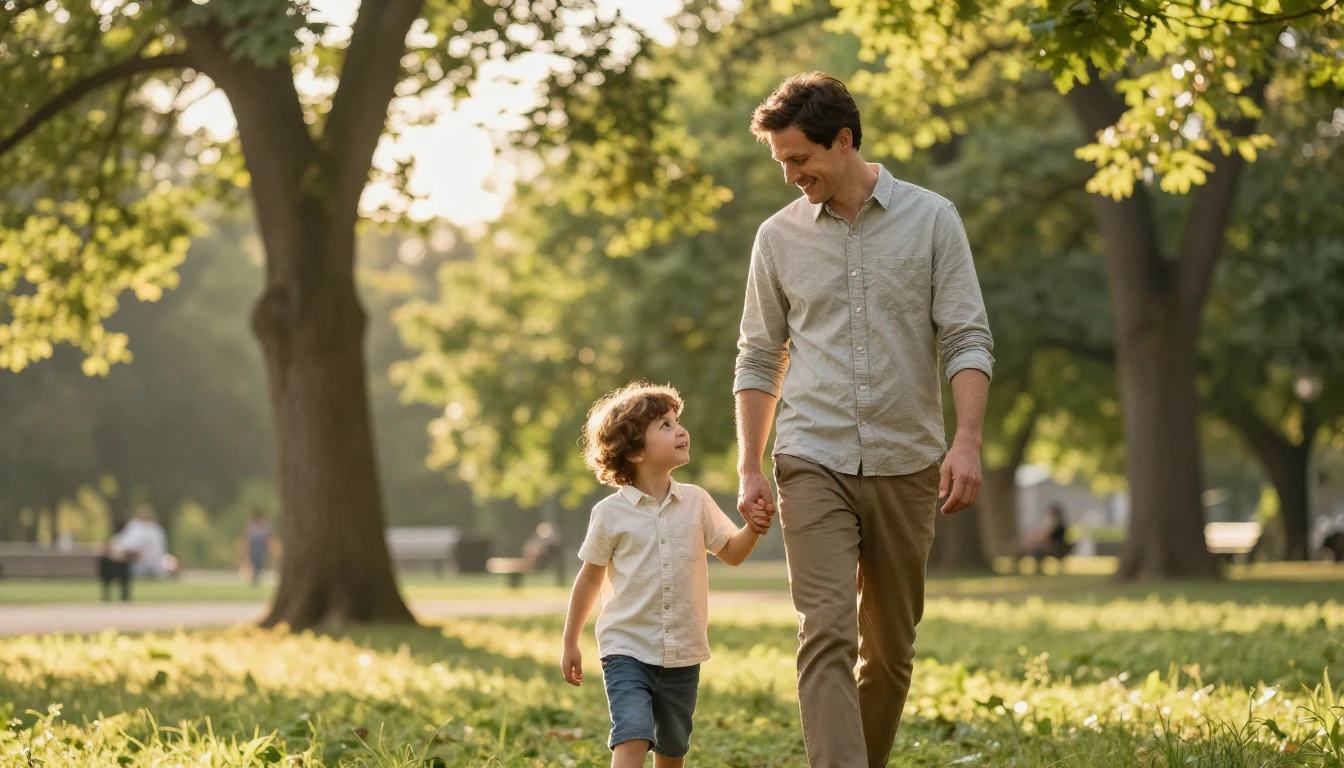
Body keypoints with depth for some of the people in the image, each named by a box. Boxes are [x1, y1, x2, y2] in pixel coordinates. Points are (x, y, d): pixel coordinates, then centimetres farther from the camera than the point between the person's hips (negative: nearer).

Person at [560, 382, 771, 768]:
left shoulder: (695, 501, 2)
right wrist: (570, 644, 9)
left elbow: (732, 552, 11)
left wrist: (754, 529, -11)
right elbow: (590, 578, 3)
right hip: (627, 649, -4)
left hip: (682, 655, 4)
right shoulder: (611, 513, -6)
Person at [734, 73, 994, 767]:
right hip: (813, 463, 0)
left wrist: (968, 440, -15)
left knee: (890, 648, 7)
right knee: (827, 635, -15)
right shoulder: (778, 236, 7)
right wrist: (749, 469, 6)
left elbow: (967, 339, -2)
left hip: (906, 463, 0)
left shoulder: (931, 219, 2)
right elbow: (759, 360, 13)